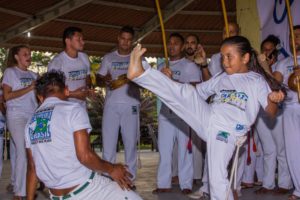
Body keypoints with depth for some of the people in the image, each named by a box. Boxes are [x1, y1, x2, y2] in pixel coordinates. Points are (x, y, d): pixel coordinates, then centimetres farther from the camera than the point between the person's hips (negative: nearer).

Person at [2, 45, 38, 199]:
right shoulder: (10, 72, 3)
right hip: (17, 116, -5)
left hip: (34, 116, 5)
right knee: (23, 152, -12)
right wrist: (29, 88, -12)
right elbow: (7, 95, -7)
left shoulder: (32, 75, 18)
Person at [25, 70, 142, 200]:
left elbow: (32, 168, 11)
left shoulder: (31, 122, 8)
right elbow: (84, 155, -19)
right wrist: (111, 169, -4)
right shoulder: (73, 109, -10)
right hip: (84, 189, -6)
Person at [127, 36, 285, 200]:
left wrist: (273, 100, -22)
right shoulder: (221, 78, 19)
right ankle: (139, 73, -31)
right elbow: (198, 91, 28)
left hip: (226, 132, -4)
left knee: (217, 179, -9)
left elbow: (271, 112, -2)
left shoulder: (257, 81, 4)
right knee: (185, 92, -17)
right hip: (206, 118, 4)